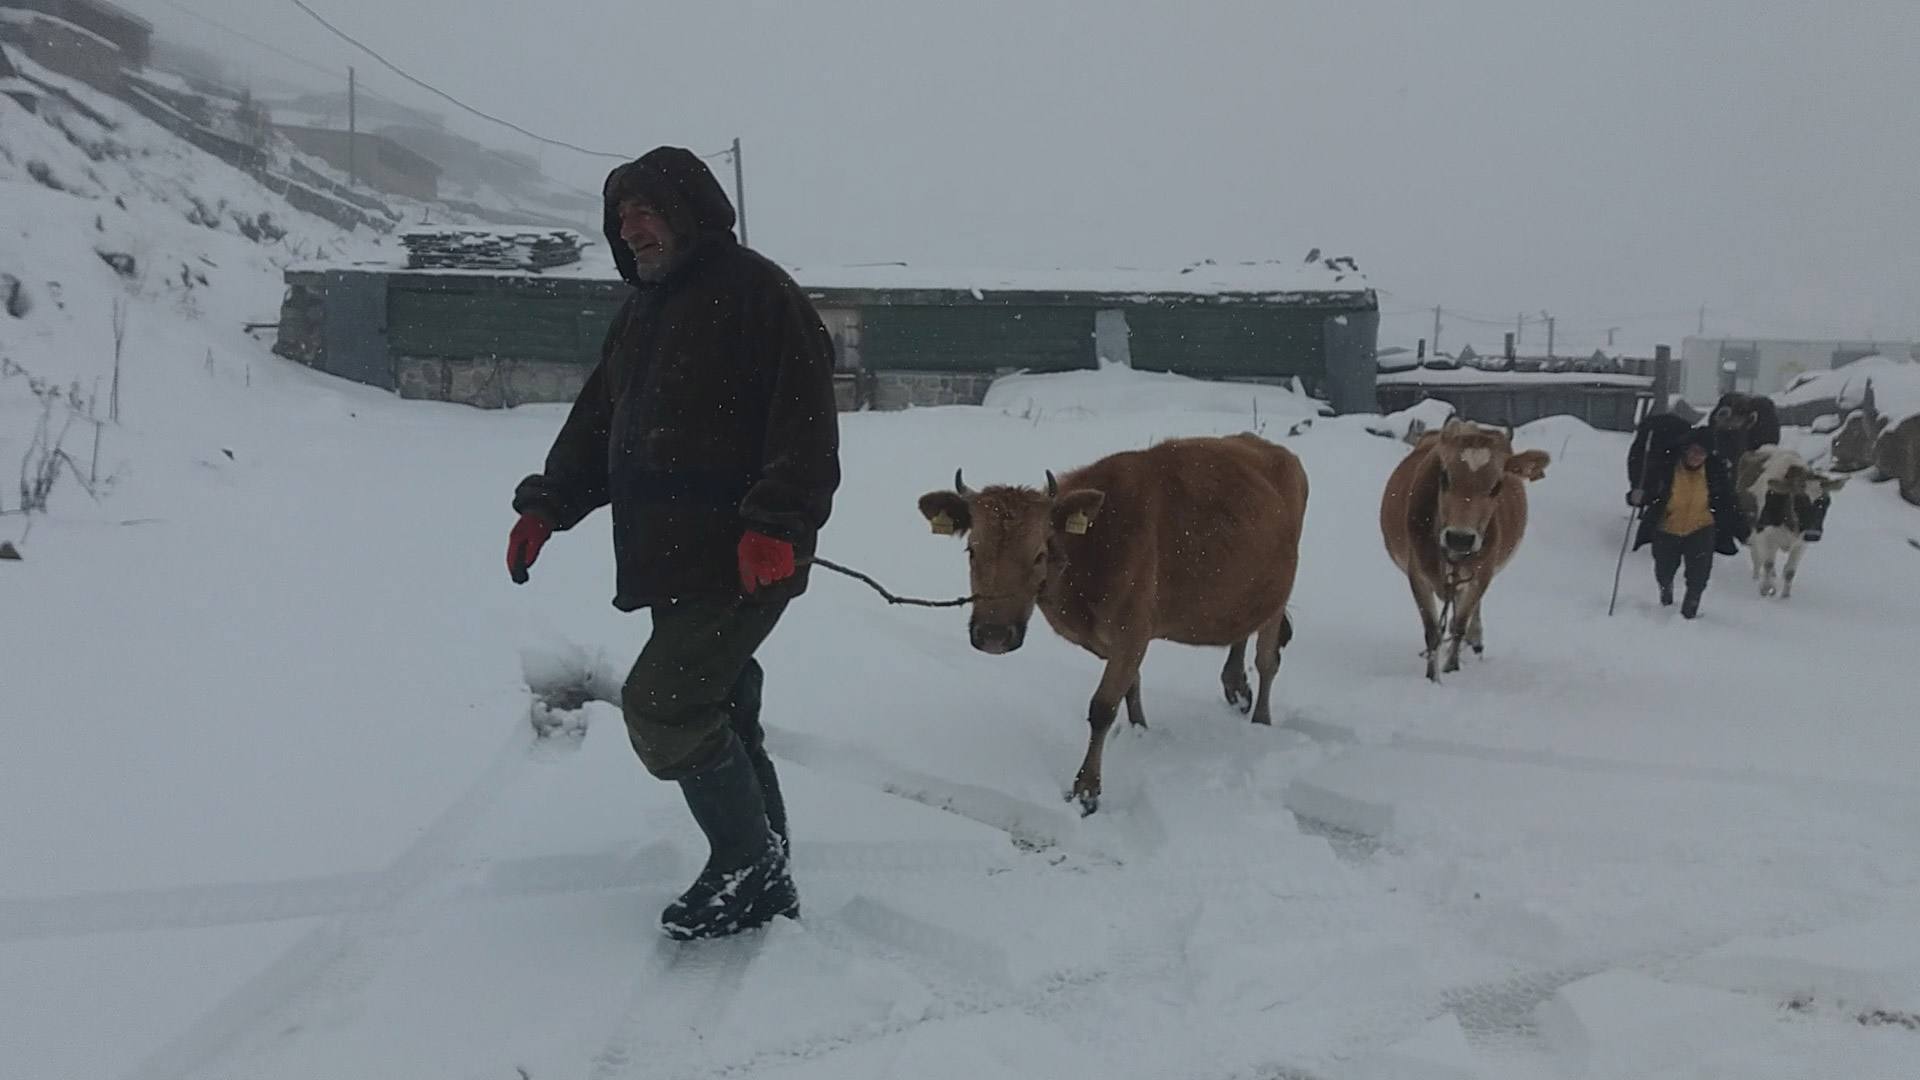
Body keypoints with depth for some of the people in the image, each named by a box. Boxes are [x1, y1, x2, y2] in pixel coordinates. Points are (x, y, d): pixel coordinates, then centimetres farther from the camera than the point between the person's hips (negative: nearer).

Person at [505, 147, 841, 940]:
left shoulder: (756, 293, -9)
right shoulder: (642, 310, 19)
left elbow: (804, 420, -18)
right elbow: (597, 422, 22)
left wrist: (776, 525, -26)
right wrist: (547, 505, 10)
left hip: (742, 561, -9)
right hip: (673, 562, 9)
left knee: (661, 704, -13)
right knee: (718, 716, 12)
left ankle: (750, 868, 3)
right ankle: (759, 879, 23)